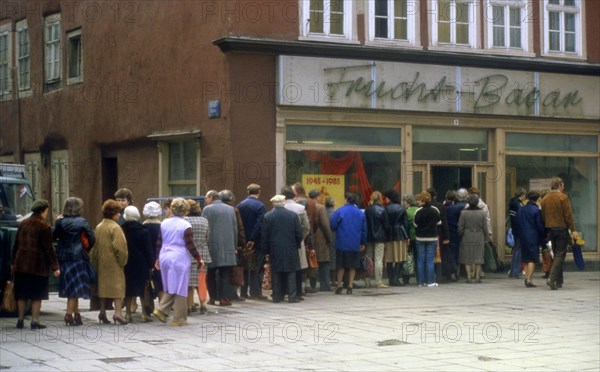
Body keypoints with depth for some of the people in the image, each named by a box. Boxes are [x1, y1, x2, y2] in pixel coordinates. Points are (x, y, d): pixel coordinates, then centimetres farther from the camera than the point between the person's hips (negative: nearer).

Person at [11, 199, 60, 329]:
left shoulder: (23, 224, 8)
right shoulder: (45, 227, -11)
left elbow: (16, 244, 13)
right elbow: (48, 249, -13)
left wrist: (13, 262, 21)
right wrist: (55, 267, -10)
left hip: (21, 264, 6)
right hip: (38, 265, -6)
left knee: (21, 294, 11)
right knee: (37, 295, 2)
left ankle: (21, 320, 15)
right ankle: (35, 321, 0)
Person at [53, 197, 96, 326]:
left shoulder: (60, 222, -3)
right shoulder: (82, 222, -6)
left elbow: (54, 237, 4)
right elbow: (92, 239, -8)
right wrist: (86, 249, 8)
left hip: (64, 257, 2)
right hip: (78, 256, -2)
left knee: (72, 287, 12)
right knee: (75, 286, 4)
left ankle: (76, 313, 16)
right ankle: (69, 314, -2)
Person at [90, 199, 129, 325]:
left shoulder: (98, 227, 8)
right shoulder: (115, 227, -14)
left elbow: (94, 247, 10)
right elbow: (119, 247, -20)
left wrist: (95, 262, 15)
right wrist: (123, 261, -9)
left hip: (101, 263, 7)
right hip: (114, 263, -7)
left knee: (103, 285, 13)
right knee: (117, 286, -4)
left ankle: (102, 312, 15)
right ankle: (118, 312, -14)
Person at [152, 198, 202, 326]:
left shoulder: (164, 223, 6)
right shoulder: (185, 225, -10)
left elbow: (159, 242, 11)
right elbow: (190, 245, -11)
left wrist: (158, 258, 21)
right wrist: (198, 259, -1)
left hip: (165, 258, 6)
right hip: (179, 258, -6)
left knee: (169, 287, 18)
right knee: (180, 289, 2)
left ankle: (161, 309, 2)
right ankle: (178, 319, 5)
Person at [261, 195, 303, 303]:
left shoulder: (267, 217, -3)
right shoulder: (293, 215, -2)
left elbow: (264, 236, -3)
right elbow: (299, 233, -1)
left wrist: (265, 250, 5)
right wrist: (297, 245, 13)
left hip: (275, 250, 0)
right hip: (290, 249, 0)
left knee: (276, 274, 7)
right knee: (291, 274, 4)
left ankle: (277, 296, 7)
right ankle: (292, 296, 1)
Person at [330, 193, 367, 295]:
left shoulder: (340, 211, -8)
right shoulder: (360, 213, 3)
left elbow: (333, 225, -10)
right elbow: (364, 230, 8)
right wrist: (363, 243, 17)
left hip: (342, 243, -2)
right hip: (355, 244, 2)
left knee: (341, 265, 8)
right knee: (353, 266, 10)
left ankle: (339, 286, 9)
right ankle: (350, 286, 6)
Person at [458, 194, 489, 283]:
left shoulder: (463, 212, -7)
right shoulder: (482, 212, -5)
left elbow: (460, 227, -3)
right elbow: (485, 227, -1)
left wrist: (460, 236, 11)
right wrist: (486, 237, 11)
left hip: (467, 238, 0)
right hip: (479, 238, 1)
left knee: (467, 257, 6)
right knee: (478, 257, 8)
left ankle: (469, 276, 1)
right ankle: (477, 277, 7)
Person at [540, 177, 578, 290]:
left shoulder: (545, 199, 9)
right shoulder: (563, 197, -9)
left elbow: (543, 217, 12)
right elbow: (568, 215, -12)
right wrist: (573, 230, -9)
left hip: (550, 229, 6)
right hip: (561, 229, -6)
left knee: (557, 255, 14)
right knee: (560, 255, -5)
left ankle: (559, 281, 16)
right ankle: (552, 279, -18)